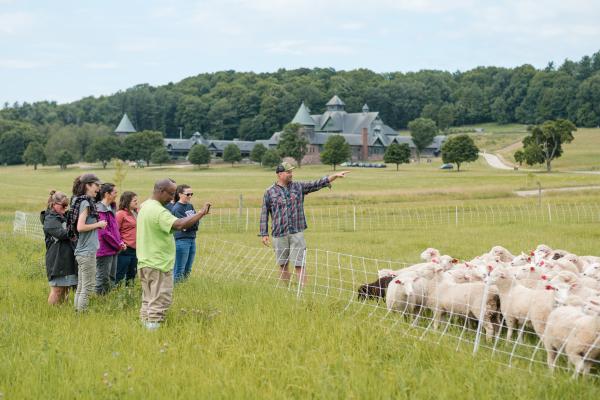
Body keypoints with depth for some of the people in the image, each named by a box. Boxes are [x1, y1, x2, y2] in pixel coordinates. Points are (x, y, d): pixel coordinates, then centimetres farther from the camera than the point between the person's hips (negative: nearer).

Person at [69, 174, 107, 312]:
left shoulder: (83, 201, 13)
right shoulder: (86, 203, -14)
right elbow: (80, 227, -22)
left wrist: (97, 224, 9)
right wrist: (98, 224, -12)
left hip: (82, 252, 9)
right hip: (87, 252, -9)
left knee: (81, 287, 13)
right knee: (88, 287, -5)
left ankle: (77, 311, 18)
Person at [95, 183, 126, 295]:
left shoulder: (111, 208, 14)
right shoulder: (100, 210, -16)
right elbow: (104, 232, -20)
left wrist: (121, 242, 5)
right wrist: (118, 245, -12)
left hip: (113, 250, 10)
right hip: (105, 250, -10)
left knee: (111, 279, 14)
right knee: (103, 280, -5)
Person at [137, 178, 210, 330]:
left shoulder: (145, 206, 13)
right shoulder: (159, 211, -20)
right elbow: (179, 224, -34)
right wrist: (202, 213, -29)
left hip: (145, 263, 10)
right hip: (159, 265, -10)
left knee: (148, 300, 15)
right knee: (160, 301, -5)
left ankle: (145, 324, 18)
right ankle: (153, 328, -6)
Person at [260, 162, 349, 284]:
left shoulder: (299, 187, 8)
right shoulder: (269, 192, 2)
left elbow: (317, 184, 4)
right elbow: (264, 214, 3)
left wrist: (336, 176, -5)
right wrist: (264, 234, -1)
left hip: (297, 233, 1)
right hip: (279, 234, 0)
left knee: (299, 265, -4)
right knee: (283, 265, 8)